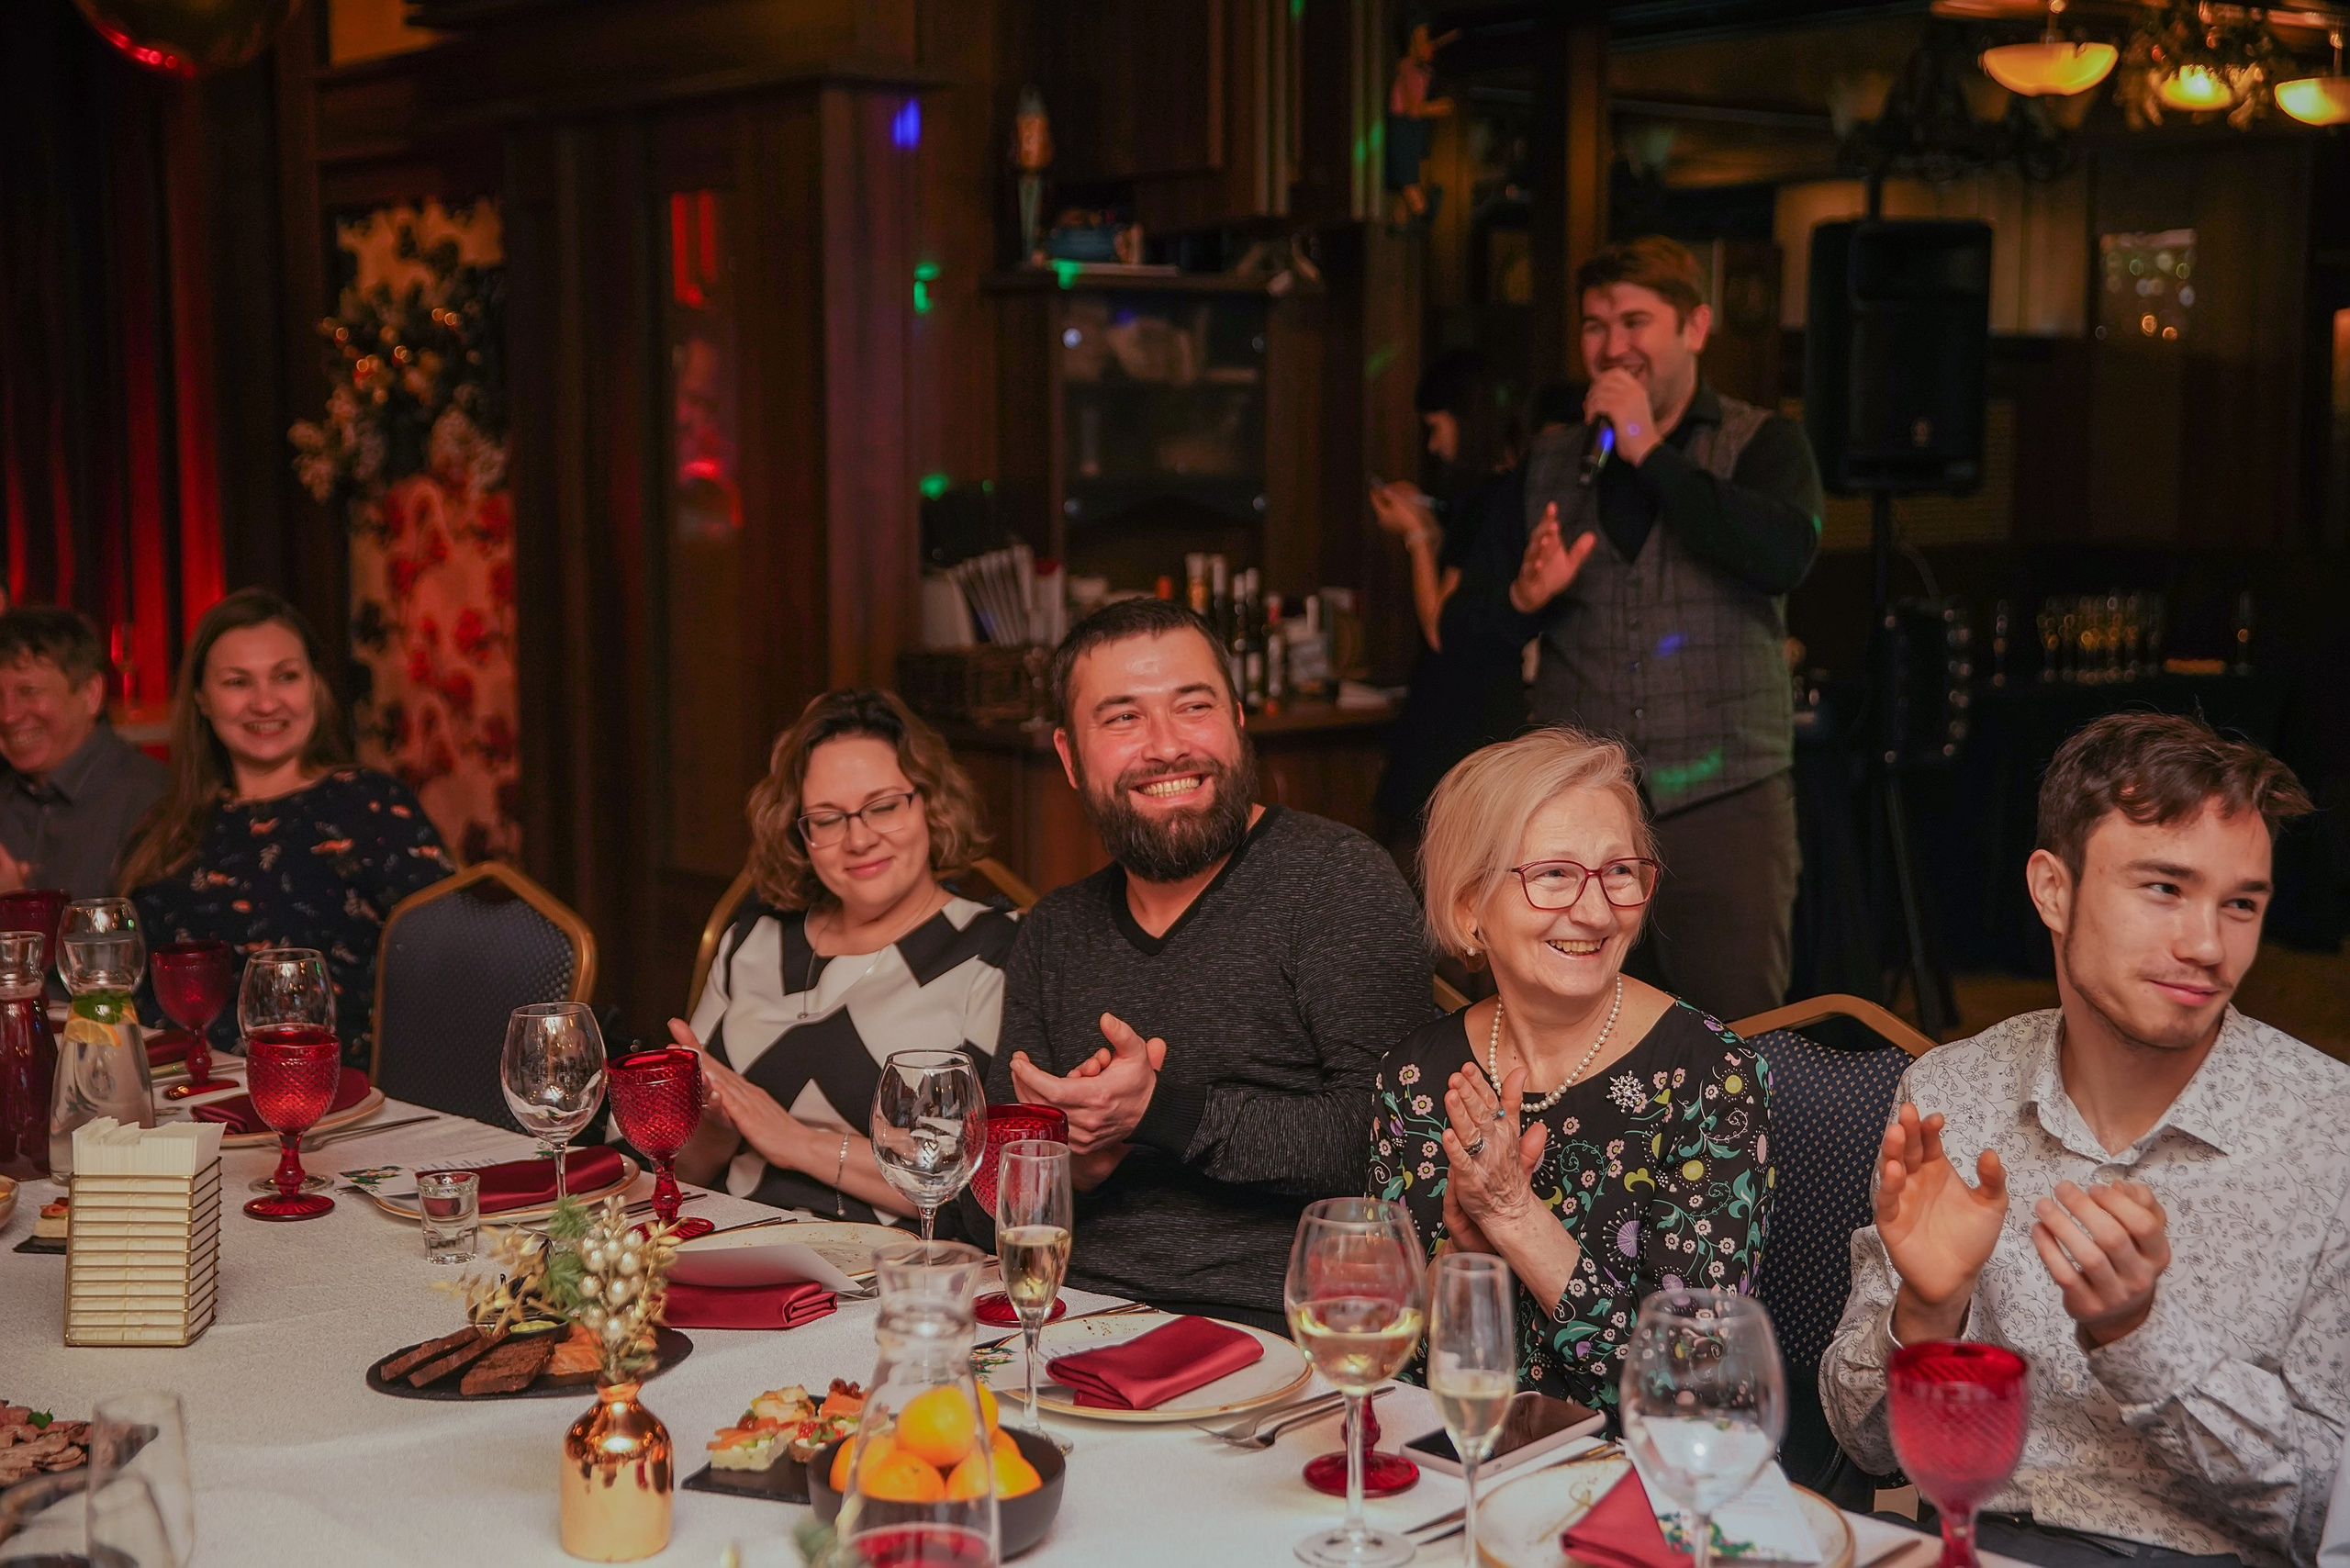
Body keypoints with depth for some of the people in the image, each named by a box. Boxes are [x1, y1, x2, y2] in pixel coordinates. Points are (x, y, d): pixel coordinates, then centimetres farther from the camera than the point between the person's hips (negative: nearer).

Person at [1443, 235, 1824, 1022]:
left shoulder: (1761, 444, 5)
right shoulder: (1547, 464, 12)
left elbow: (1784, 554, -17)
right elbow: (1461, 630, 11)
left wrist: (1650, 453, -13)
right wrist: (1523, 597, -11)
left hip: (1723, 807, -2)